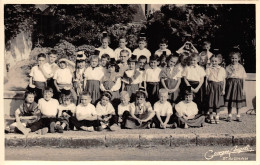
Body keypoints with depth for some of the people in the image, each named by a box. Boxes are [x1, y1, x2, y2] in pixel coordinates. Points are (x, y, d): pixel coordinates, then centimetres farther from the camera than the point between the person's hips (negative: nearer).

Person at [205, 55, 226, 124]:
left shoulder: (222, 69, 6)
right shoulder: (208, 69, 3)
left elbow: (224, 80, 7)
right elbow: (206, 80, 2)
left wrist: (223, 89, 1)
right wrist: (207, 89, -3)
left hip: (219, 87, 1)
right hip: (211, 86, -1)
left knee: (218, 102, 4)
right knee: (211, 102, 0)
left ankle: (217, 117, 14)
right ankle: (211, 117, 9)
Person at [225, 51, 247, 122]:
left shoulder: (241, 67, 2)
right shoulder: (228, 67, 3)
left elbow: (243, 78, 2)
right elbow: (226, 78, 5)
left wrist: (243, 88, -1)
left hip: (238, 84, 0)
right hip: (230, 84, 0)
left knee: (238, 101, 5)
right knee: (230, 100, 1)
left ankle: (238, 116, 15)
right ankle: (229, 115, 12)